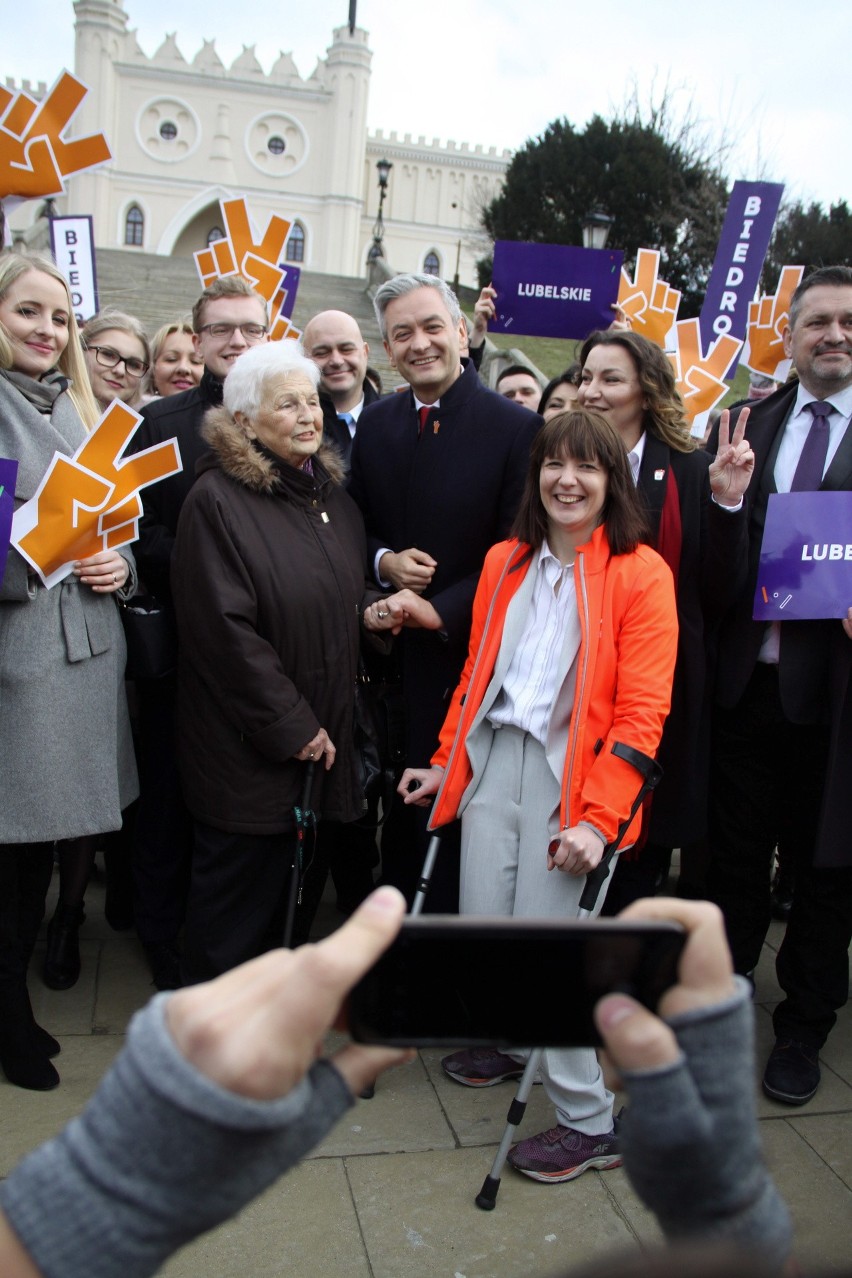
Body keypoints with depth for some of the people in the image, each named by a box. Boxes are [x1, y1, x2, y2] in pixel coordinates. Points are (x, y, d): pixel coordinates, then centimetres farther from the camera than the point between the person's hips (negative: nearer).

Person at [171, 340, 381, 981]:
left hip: (322, 731, 7)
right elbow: (225, 631, -19)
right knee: (238, 898, 7)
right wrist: (292, 728, -16)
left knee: (283, 890, 19)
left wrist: (376, 608, 1)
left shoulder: (331, 492, 11)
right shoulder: (217, 501, -15)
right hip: (247, 750, -7)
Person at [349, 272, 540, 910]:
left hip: (467, 651, -4)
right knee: (397, 806, 14)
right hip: (392, 651, 5)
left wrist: (441, 611, -17)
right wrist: (385, 561, -6)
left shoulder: (517, 427, -9)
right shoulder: (376, 422, 8)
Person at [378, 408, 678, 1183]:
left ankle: (589, 1121, 17)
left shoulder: (641, 574, -5)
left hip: (570, 772, -4)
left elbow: (641, 712, -9)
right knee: (482, 924, 6)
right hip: (492, 759, 5)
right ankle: (506, 1041, 38)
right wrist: (445, 762, 17)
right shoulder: (505, 564, 12)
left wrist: (599, 816, -15)